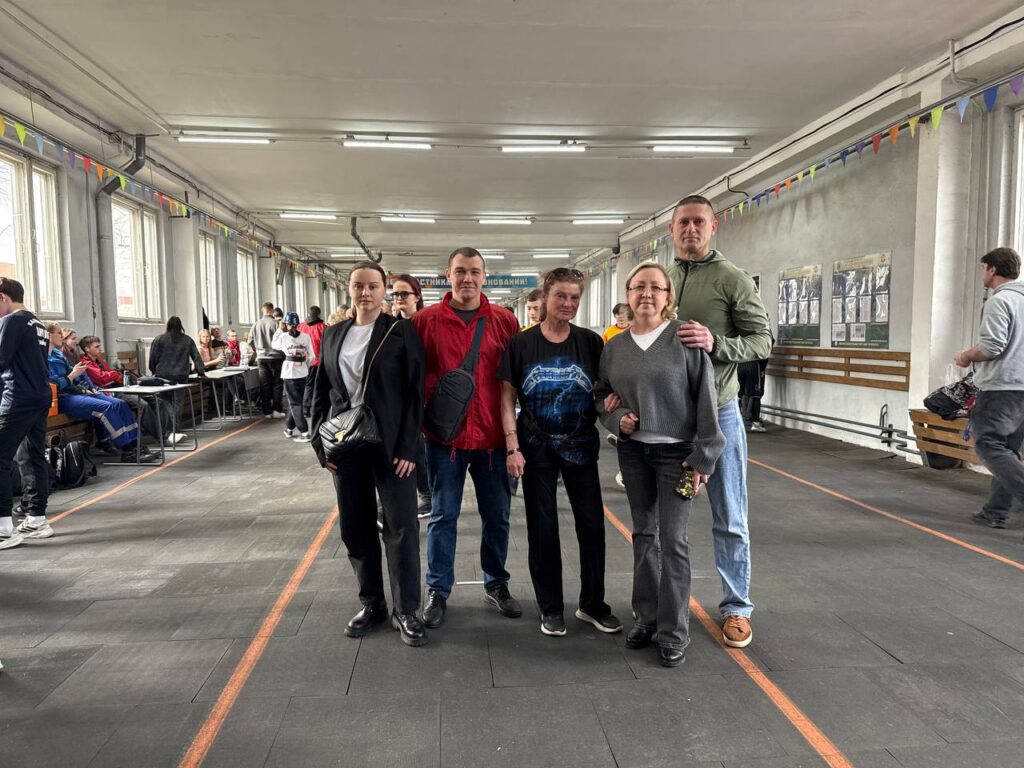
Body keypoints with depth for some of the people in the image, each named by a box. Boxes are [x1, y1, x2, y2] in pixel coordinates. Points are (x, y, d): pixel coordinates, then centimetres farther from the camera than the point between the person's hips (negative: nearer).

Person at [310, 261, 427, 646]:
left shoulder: (401, 332, -3)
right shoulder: (333, 334, 10)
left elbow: (415, 392, -7)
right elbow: (321, 393, 12)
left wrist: (407, 448, -13)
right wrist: (321, 443, 3)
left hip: (391, 445, -4)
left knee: (400, 528, 1)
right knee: (355, 527, 11)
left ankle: (405, 610, 15)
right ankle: (371, 604, 28)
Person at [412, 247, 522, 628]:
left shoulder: (505, 321, 1)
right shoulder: (426, 320, -2)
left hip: (493, 435, 2)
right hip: (444, 435, -1)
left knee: (497, 515, 13)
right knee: (443, 515, 10)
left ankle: (496, 584, 32)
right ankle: (437, 590, 25)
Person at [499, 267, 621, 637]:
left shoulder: (590, 342, 0)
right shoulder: (521, 343, -4)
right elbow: (507, 398, -2)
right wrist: (512, 447, -8)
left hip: (581, 446, 2)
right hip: (537, 448, -1)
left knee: (592, 523, 5)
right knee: (542, 527, 7)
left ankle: (592, 603, 25)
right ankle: (550, 607, 24)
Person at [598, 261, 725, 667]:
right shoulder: (614, 347, 4)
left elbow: (705, 398, -10)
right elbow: (603, 397, 14)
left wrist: (703, 454, -11)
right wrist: (617, 418, -8)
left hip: (676, 452, -4)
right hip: (633, 451, 4)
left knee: (673, 540, 0)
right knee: (644, 534, 14)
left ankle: (674, 632, 13)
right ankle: (646, 617, 28)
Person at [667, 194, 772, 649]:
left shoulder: (732, 279, -5)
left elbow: (762, 341, -7)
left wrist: (716, 343, -25)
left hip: (717, 412, -4)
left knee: (729, 518, 6)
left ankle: (736, 608, 21)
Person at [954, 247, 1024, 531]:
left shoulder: (998, 300, -11)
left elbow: (992, 346, -20)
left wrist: (966, 357, -2)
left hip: (1001, 387, -9)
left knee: (989, 446, -7)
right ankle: (996, 512, 14)